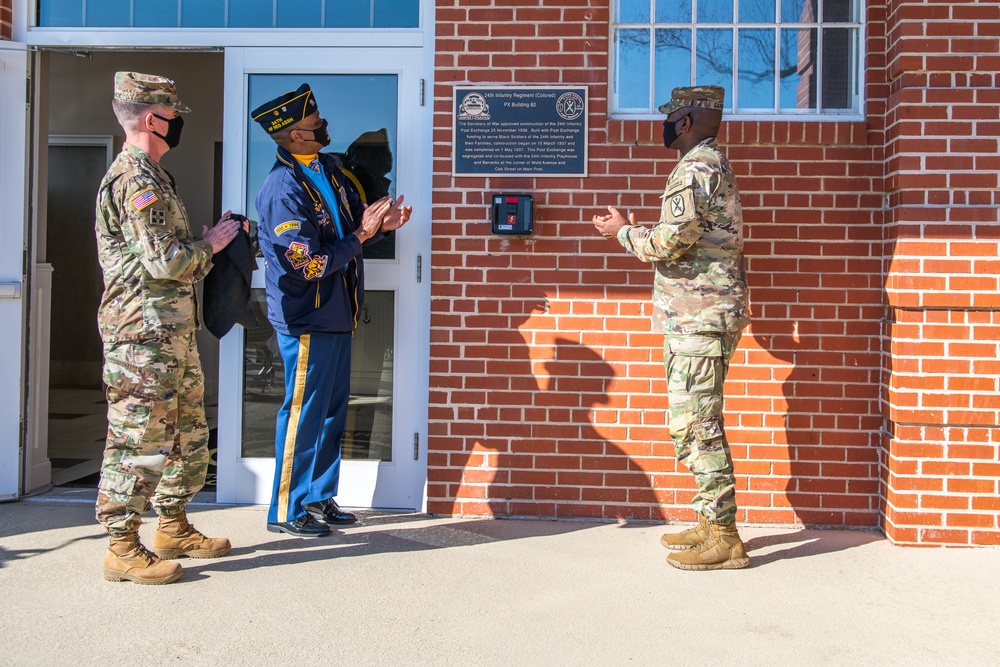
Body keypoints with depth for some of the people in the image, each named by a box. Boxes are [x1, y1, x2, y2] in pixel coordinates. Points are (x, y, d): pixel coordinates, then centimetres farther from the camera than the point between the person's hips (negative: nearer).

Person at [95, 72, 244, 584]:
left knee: (186, 433, 16)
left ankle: (173, 529, 28)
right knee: (138, 439, -4)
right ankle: (124, 549, 6)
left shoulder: (150, 176, 20)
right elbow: (163, 262, -21)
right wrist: (211, 243, -7)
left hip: (171, 331, 11)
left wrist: (208, 245, 13)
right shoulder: (137, 179, -14)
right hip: (144, 334, -11)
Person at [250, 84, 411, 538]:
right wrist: (361, 236, -18)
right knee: (303, 413, 1)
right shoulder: (282, 190, -19)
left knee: (332, 411, 15)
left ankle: (320, 499, 29)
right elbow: (310, 264, -22)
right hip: (306, 320, -9)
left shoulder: (328, 169, 8)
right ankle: (286, 511, 15)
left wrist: (383, 224, -5)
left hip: (335, 314, 9)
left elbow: (352, 221, 16)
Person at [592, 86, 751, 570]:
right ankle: (712, 524, 24)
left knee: (694, 424, -7)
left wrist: (623, 232, -5)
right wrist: (638, 232, 19)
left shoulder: (693, 169, -13)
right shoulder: (714, 164, 20)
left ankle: (723, 540, -1)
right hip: (706, 312, 11)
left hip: (698, 316, -11)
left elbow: (671, 242, -21)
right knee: (700, 424, 15)